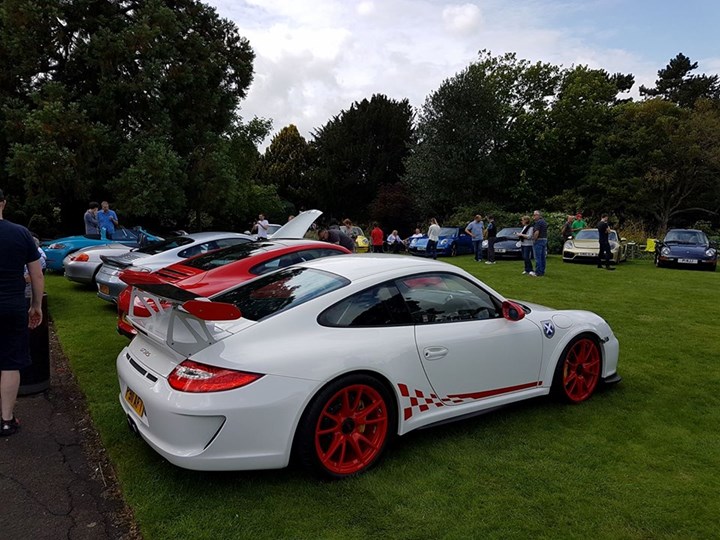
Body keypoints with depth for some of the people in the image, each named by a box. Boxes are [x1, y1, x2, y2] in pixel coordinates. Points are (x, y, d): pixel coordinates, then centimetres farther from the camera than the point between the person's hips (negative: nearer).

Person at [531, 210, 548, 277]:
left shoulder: (538, 222, -15)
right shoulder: (544, 222, 16)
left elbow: (537, 232, -23)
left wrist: (534, 239, -14)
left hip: (539, 240, -10)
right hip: (545, 239, 10)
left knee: (537, 257, -7)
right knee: (543, 257, 10)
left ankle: (538, 272, -7)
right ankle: (542, 271, 14)